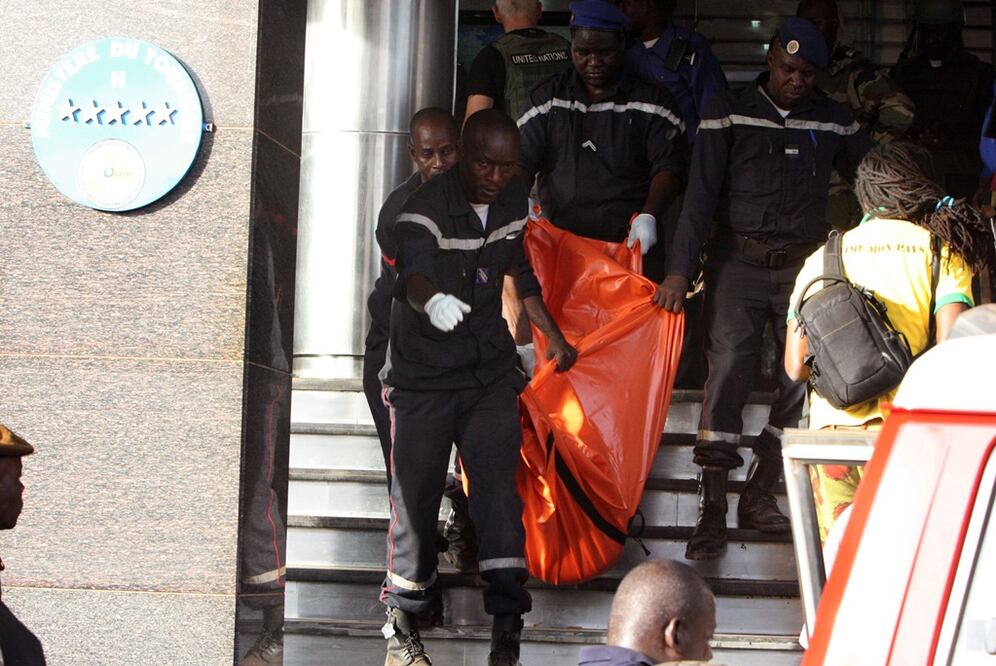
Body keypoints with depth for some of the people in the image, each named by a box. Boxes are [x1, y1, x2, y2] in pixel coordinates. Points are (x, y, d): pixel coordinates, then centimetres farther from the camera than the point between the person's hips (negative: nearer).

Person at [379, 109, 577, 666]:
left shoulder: (516, 201, 1)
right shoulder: (426, 209, -17)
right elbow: (412, 271, -37)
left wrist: (556, 339, 21)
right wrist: (432, 299, -59)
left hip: (491, 370, 3)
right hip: (423, 374, -3)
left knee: (497, 480, -10)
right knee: (415, 491, 2)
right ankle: (404, 619, 20)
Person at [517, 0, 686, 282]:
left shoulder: (651, 101, 6)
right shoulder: (545, 100, 11)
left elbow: (668, 168, 0)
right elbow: (521, 166, 7)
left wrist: (649, 216, -18)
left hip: (632, 246, -1)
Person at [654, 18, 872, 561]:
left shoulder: (832, 121, 10)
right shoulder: (729, 113, 1)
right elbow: (701, 194, -4)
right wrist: (680, 270, -11)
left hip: (803, 265, 3)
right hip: (738, 261, -3)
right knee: (728, 369, -13)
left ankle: (758, 496, 1)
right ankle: (711, 510, -12)